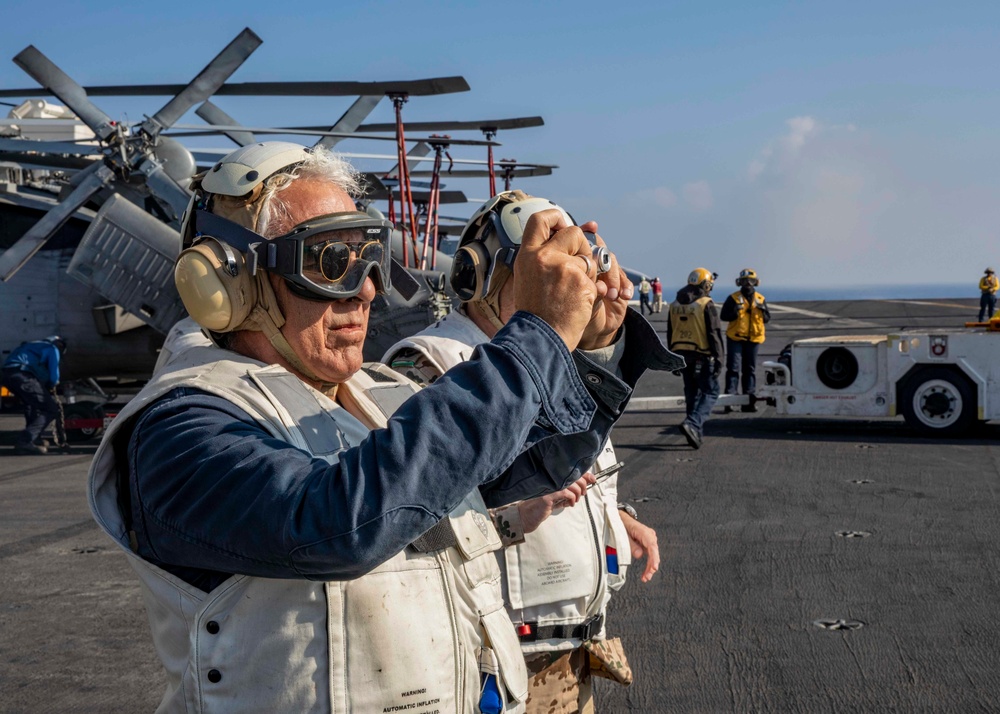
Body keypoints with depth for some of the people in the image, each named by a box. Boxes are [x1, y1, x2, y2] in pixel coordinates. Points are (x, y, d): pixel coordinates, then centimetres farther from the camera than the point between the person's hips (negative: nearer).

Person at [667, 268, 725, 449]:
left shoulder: (675, 305, 10)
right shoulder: (707, 305, -11)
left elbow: (670, 334, 16)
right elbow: (714, 334, -14)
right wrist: (719, 358, -12)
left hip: (682, 355, 6)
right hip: (702, 356, -6)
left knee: (692, 393, 15)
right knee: (710, 392, 0)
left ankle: (696, 432, 17)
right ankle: (693, 423, -19)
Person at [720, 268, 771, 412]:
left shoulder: (760, 299, 9)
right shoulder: (733, 298, 0)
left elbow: (767, 319, 11)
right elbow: (723, 316, -3)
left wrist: (762, 309, -9)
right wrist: (735, 312, -21)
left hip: (754, 339, 3)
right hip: (735, 338, -3)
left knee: (750, 369, 7)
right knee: (733, 368, -8)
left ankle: (749, 400, 11)